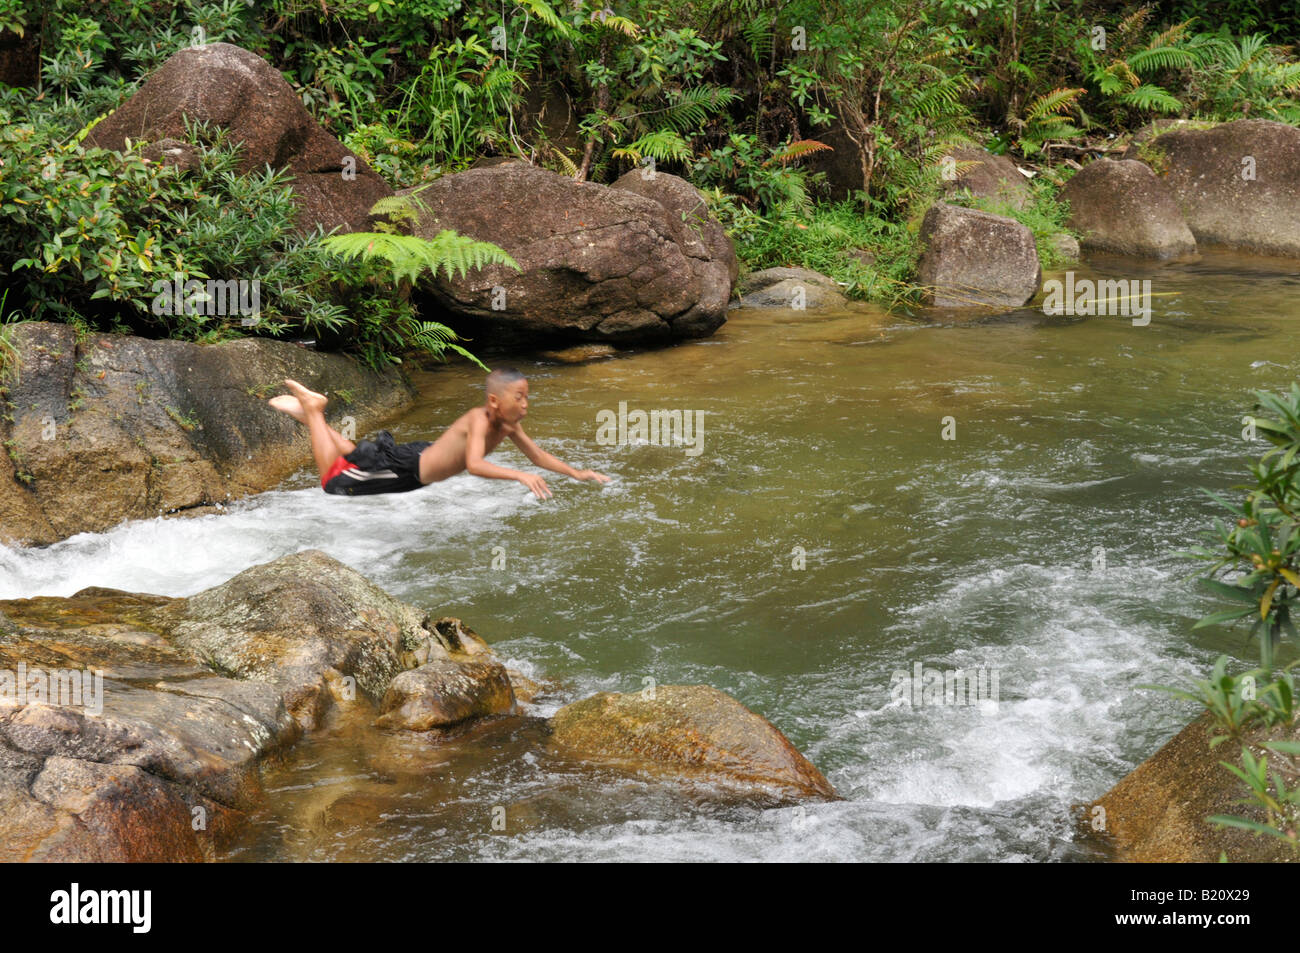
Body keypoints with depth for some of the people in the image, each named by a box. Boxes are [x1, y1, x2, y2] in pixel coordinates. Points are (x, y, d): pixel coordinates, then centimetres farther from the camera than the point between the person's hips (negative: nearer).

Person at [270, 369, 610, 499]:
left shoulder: (508, 425, -9)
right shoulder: (480, 419, -34)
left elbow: (538, 455, 2)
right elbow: (474, 465, -48)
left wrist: (576, 473, -10)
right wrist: (521, 476, -56)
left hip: (426, 457, 8)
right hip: (408, 466, -8)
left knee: (355, 459, 27)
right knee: (334, 479, 3)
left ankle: (309, 412, 39)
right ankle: (312, 410, 16)